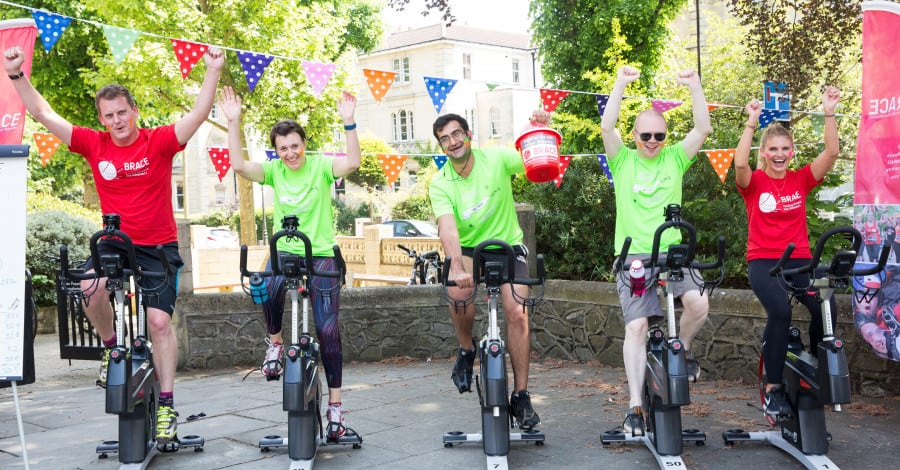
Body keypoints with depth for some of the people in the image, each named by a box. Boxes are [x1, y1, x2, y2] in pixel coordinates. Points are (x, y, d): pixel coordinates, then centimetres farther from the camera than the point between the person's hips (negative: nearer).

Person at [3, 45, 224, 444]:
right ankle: (111, 346, 3)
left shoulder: (158, 142, -10)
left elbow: (199, 114, -20)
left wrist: (213, 71, -31)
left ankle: (166, 404, 7)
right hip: (114, 242, 2)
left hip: (158, 246, -2)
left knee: (160, 321, -6)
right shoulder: (95, 145, -3)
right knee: (89, 288, -28)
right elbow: (44, 115, -4)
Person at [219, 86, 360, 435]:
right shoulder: (274, 170, 1)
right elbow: (239, 166, -15)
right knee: (268, 289, -34)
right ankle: (275, 343, -4)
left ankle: (334, 404, 10)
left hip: (321, 254, -1)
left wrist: (349, 123, -35)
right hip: (285, 250, 2)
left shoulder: (320, 165, -6)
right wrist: (234, 123, -22)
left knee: (328, 330, -2)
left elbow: (353, 162, -24)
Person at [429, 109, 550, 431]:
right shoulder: (440, 184, -11)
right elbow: (448, 227, -26)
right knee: (458, 291, -31)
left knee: (517, 312, -15)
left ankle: (520, 396, -5)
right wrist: (456, 267, -42)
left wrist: (542, 131, -34)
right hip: (469, 249, 0)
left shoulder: (496, 158, -10)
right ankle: (467, 350, -1)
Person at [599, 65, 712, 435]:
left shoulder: (674, 158, 10)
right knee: (636, 326, -10)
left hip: (671, 251, 2)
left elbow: (703, 129, -2)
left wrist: (694, 87, -11)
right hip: (633, 255, -1)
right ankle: (635, 406, -2)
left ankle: (682, 348, 9)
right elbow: (607, 127, -10)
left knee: (698, 302, -24)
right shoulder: (623, 160, 6)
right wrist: (621, 84, -15)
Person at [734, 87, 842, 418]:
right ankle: (773, 388, -16)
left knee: (826, 308, -24)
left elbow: (831, 153, -6)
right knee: (780, 310, -31)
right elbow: (740, 164, -24)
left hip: (799, 260, 3)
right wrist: (752, 122, -27)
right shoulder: (754, 183, -2)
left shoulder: (802, 180, 6)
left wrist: (829, 113, -15)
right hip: (763, 261, -3)